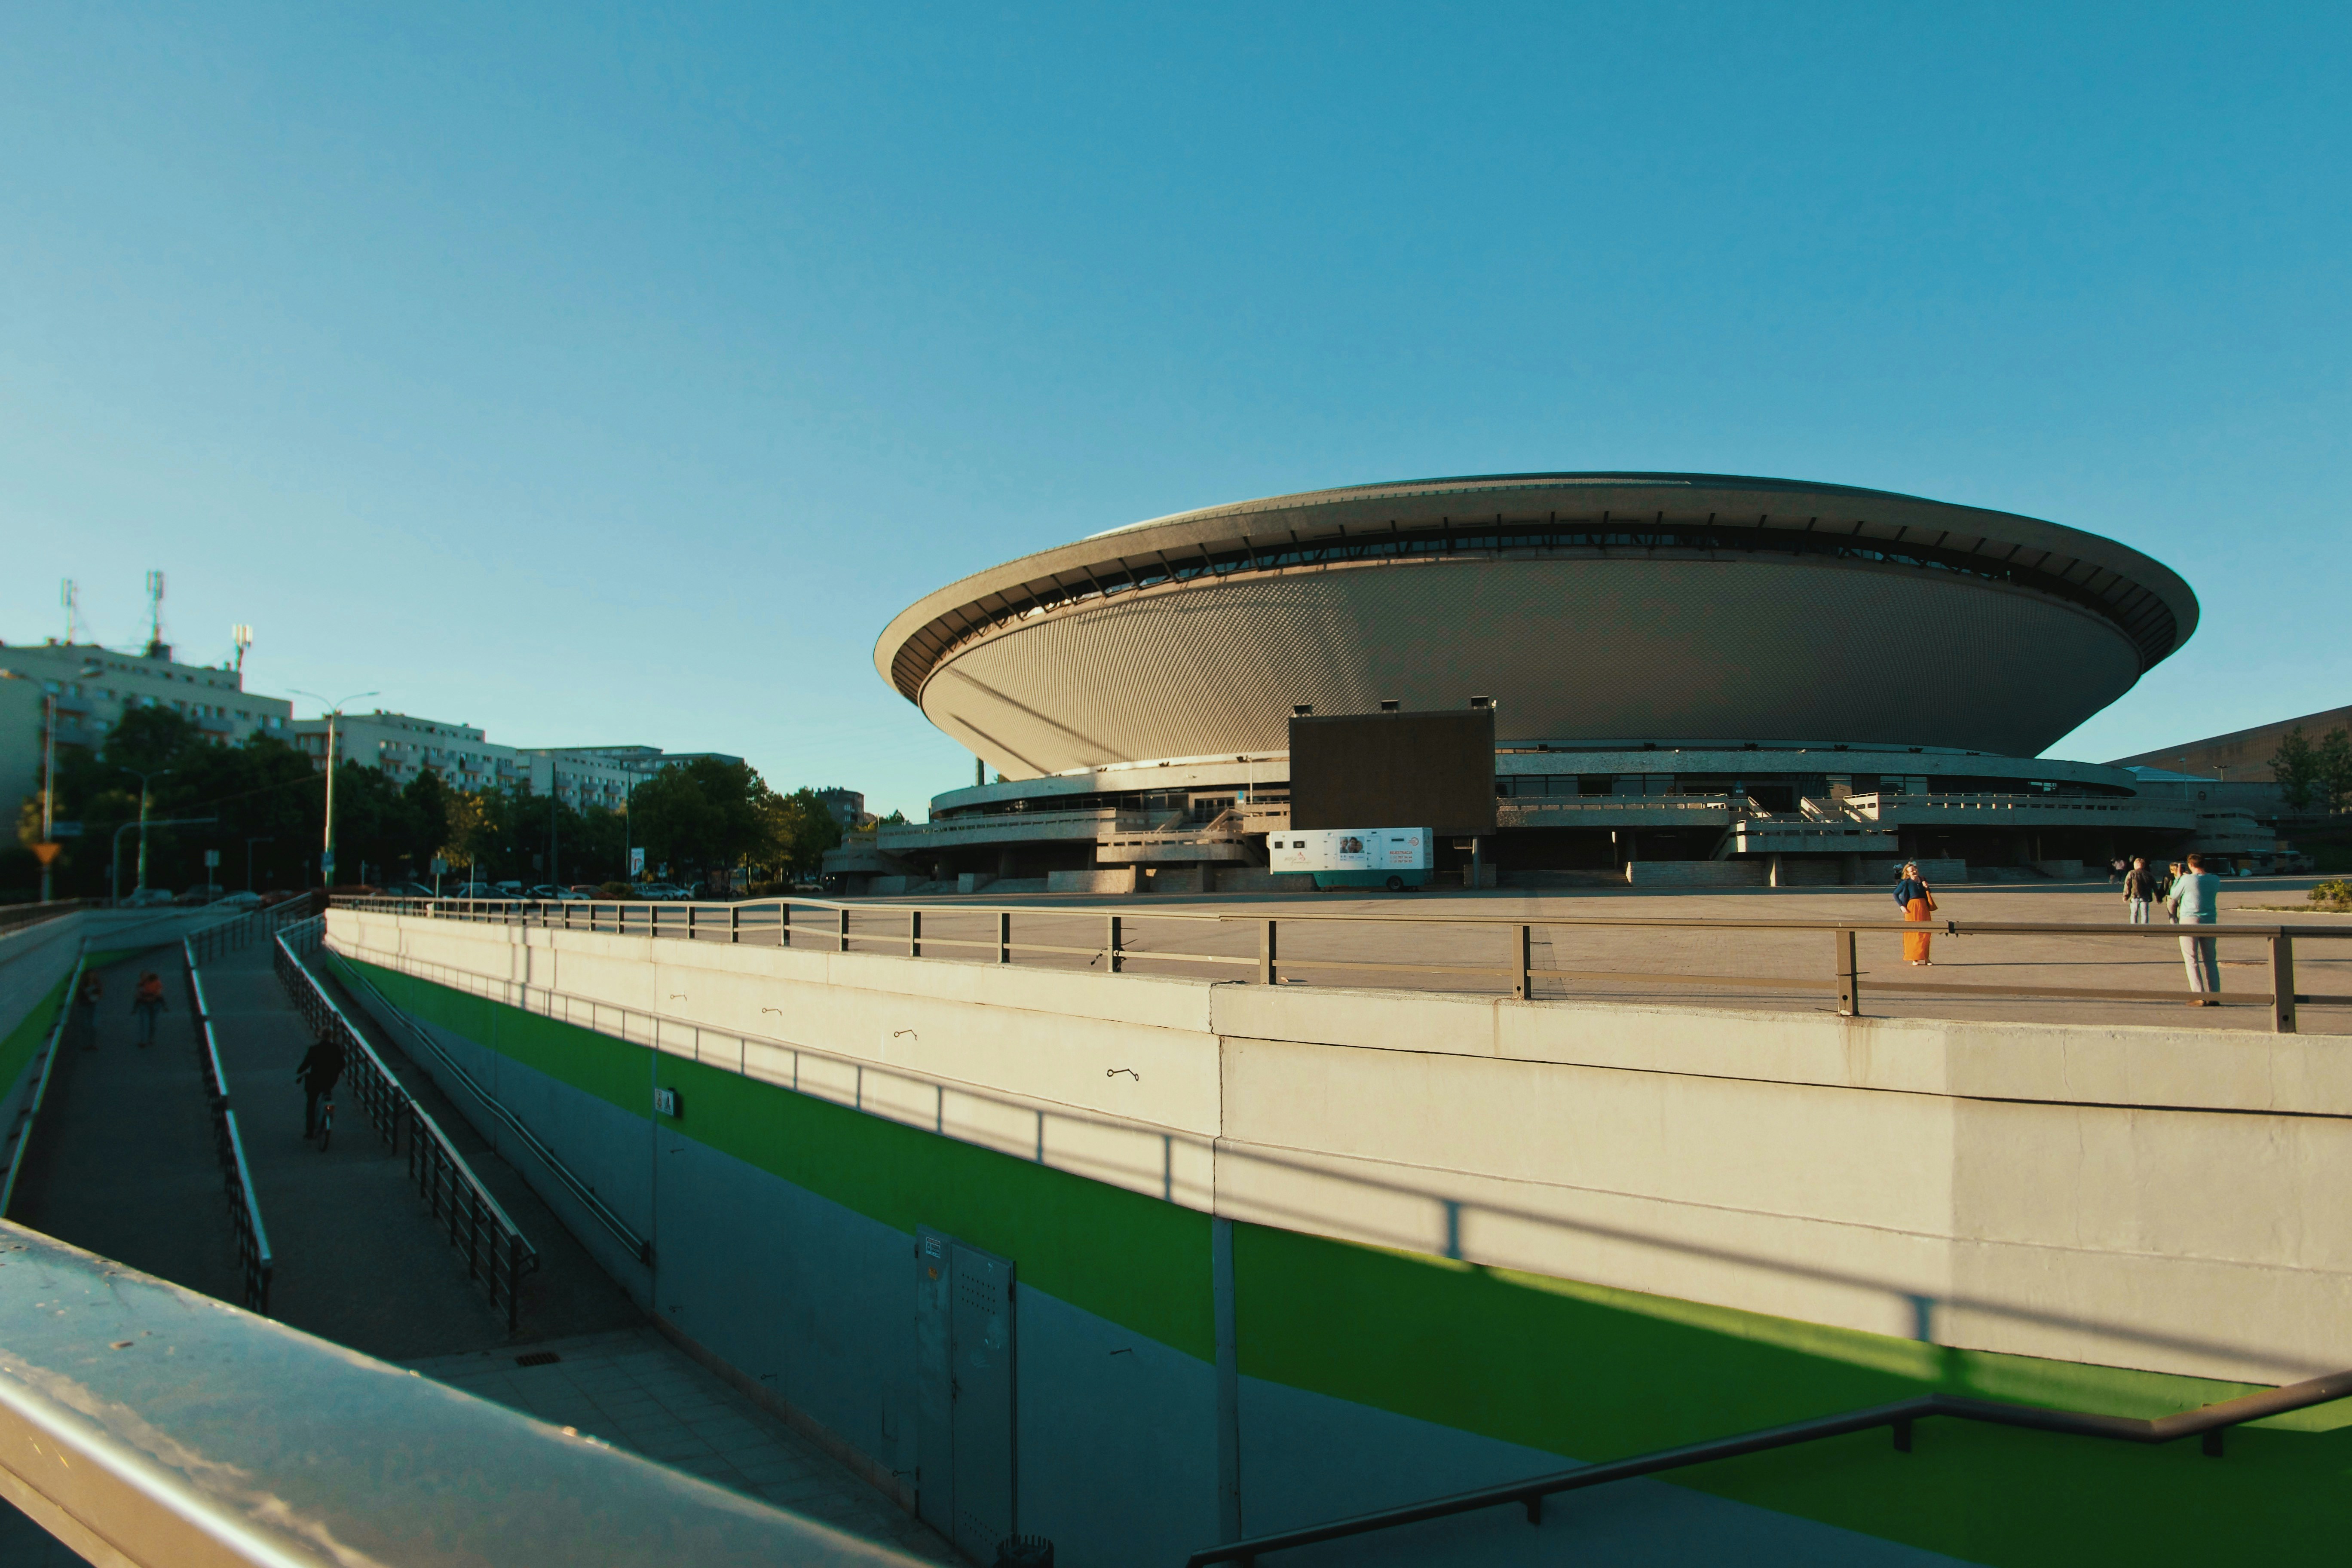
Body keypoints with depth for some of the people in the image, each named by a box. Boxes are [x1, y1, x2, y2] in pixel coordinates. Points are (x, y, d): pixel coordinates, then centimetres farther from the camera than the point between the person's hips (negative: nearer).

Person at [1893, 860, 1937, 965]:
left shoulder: (1923, 880, 12)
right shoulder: (1906, 882, -2)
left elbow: (1928, 895, 20)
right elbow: (1895, 894, 1)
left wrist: (1927, 888, 0)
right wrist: (1901, 906, -7)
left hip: (1924, 907, 5)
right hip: (1912, 908, -5)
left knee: (1925, 933, 5)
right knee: (1914, 933, -2)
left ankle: (1926, 957, 14)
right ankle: (1914, 959, 3)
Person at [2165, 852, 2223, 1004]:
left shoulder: (2187, 880, -12)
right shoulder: (2215, 880, 2)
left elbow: (2174, 896, 3)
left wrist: (2178, 878, 22)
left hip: (2190, 921, -5)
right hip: (2210, 922, 5)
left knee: (2192, 961, -1)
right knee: (2211, 961, 13)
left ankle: (2200, 997, -8)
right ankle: (2215, 997, 11)